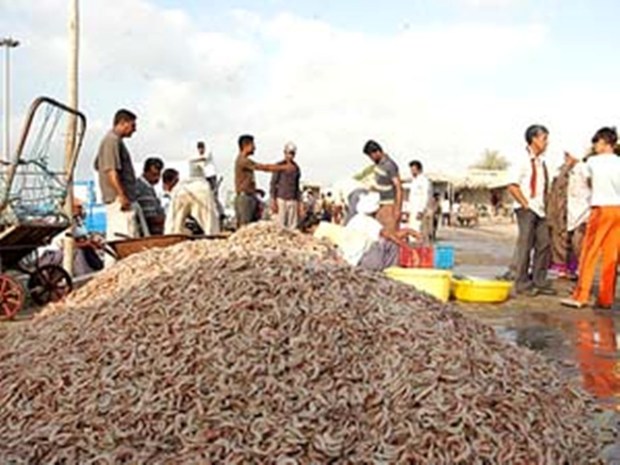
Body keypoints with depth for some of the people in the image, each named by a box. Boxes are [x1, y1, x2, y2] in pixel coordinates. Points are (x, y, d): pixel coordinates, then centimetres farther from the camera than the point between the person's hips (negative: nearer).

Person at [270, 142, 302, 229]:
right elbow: (273, 184, -3)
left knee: (292, 225, 0)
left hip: (293, 200, 4)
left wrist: (299, 202, 13)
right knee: (280, 225, -8)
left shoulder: (296, 168, 12)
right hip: (281, 199, -4)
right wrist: (273, 201, -10)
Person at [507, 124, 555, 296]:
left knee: (544, 245, 7)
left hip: (540, 210, 8)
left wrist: (544, 204, 12)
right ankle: (522, 284, 4)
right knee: (525, 246, -4)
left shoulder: (542, 161, 14)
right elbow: (513, 186, -15)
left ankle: (539, 282, 15)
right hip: (526, 210, -8)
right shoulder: (523, 160, -9)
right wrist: (526, 204, -13)